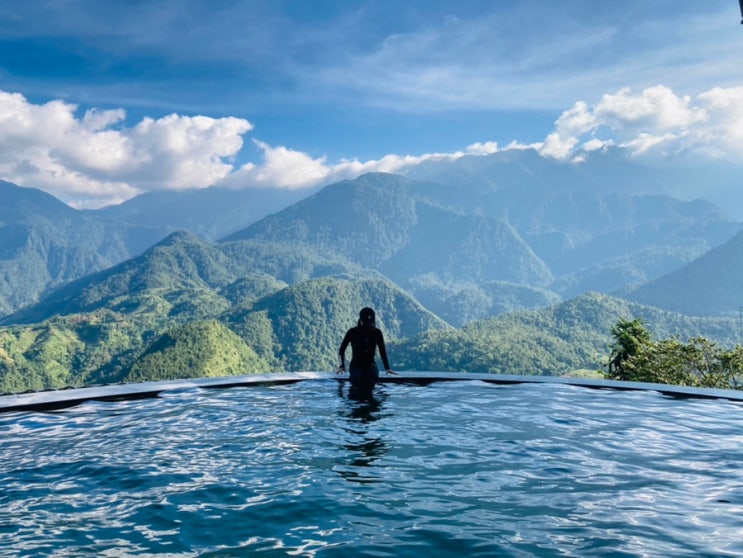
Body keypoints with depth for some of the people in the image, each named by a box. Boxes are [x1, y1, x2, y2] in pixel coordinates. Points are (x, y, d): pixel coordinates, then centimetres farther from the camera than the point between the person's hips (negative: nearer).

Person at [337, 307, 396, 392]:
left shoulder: (377, 332, 2)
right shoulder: (352, 332, -4)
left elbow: (382, 350, 9)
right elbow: (342, 349, 4)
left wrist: (387, 368, 0)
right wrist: (342, 366, -5)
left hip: (371, 364, 2)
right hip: (356, 364, -1)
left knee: (374, 377, -34)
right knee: (361, 378, -36)